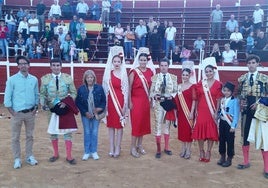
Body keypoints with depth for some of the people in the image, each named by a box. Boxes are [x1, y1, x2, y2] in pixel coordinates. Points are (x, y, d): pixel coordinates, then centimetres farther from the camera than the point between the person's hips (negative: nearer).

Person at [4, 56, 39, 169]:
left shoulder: (34, 79, 3)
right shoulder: (12, 79, -6)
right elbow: (7, 97, -5)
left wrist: (36, 108, 0)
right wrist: (12, 112, -9)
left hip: (30, 113, 3)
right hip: (17, 113, -2)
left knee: (30, 136, 12)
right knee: (15, 137, 5)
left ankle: (29, 157, 24)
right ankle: (17, 159, 17)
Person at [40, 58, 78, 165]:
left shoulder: (68, 78, -2)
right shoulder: (45, 79, 1)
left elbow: (73, 93, 1)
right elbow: (42, 94, 3)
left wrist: (66, 102, -14)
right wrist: (43, 104, -15)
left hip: (66, 109, -1)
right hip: (51, 109, 2)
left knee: (67, 132, 1)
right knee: (52, 132, 12)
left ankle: (69, 156, 12)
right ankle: (56, 154, 30)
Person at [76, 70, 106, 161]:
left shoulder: (99, 88, -5)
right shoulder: (81, 89, -5)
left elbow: (103, 100, 1)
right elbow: (78, 102, -3)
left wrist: (100, 108, -15)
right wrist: (85, 112, -10)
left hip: (96, 114, 0)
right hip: (85, 115, 0)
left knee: (95, 133, 8)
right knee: (87, 133, 8)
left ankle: (94, 151, 19)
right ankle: (87, 152, 18)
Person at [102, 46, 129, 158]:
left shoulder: (124, 74, -2)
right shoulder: (108, 74, 2)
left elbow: (126, 90, -2)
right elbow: (105, 89, 2)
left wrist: (125, 105, -5)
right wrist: (105, 103, -2)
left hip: (121, 101, -1)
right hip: (111, 101, 2)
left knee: (120, 124, 4)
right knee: (111, 124, 7)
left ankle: (118, 147, 14)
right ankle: (111, 147, 17)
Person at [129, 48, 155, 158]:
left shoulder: (150, 71, 5)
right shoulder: (134, 72, -8)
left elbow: (151, 86, 12)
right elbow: (129, 88, -9)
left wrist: (150, 99, 8)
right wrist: (130, 102, -13)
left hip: (146, 101, 5)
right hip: (136, 100, -5)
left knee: (144, 123, 10)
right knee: (136, 123, -2)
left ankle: (139, 145, 24)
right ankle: (133, 148, 8)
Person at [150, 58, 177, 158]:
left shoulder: (173, 77, 4)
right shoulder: (155, 77, 3)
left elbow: (176, 91, 3)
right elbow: (151, 91, 2)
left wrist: (172, 96, -16)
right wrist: (155, 96, -18)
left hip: (169, 104, 1)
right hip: (158, 104, -1)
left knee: (167, 125, 11)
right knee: (158, 125, -2)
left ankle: (167, 147, 24)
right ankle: (158, 149, 8)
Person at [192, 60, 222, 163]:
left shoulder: (218, 84, -1)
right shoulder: (200, 83, 4)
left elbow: (218, 100, -2)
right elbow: (197, 98, 6)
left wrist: (216, 112, -8)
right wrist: (196, 110, 2)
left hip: (212, 111, -1)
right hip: (201, 111, 1)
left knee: (211, 131, 4)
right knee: (200, 130, 2)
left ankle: (208, 152, 17)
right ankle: (201, 151, 17)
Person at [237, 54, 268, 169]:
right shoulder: (242, 78, 8)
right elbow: (239, 93, 14)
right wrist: (240, 102, -3)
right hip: (246, 110, 3)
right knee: (245, 135, 8)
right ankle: (246, 162, 22)